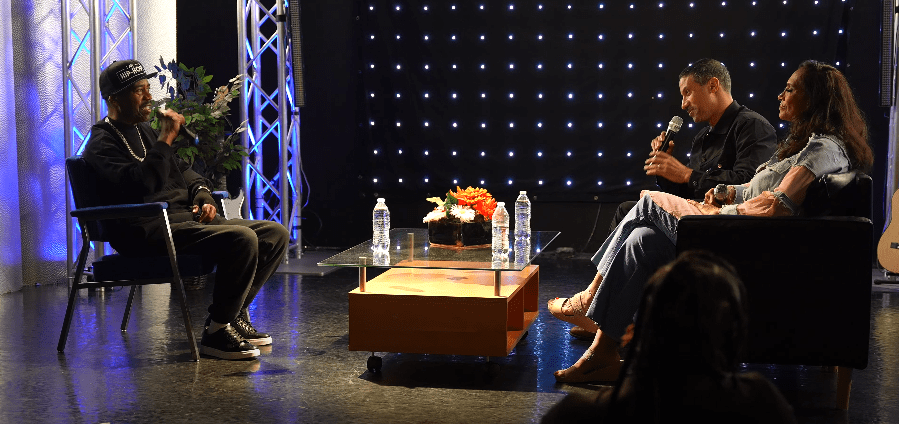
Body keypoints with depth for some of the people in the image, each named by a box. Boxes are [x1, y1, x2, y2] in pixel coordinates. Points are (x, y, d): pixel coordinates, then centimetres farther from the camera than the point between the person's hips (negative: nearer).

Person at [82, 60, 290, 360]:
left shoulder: (144, 130, 23)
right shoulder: (102, 144, -6)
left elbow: (181, 169, 32)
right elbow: (139, 185, -25)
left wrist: (202, 195, 12)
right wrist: (166, 139, -21)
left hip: (185, 217, 10)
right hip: (148, 230, -9)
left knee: (275, 234, 0)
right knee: (242, 239, -30)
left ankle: (233, 314, 8)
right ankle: (216, 332, -18)